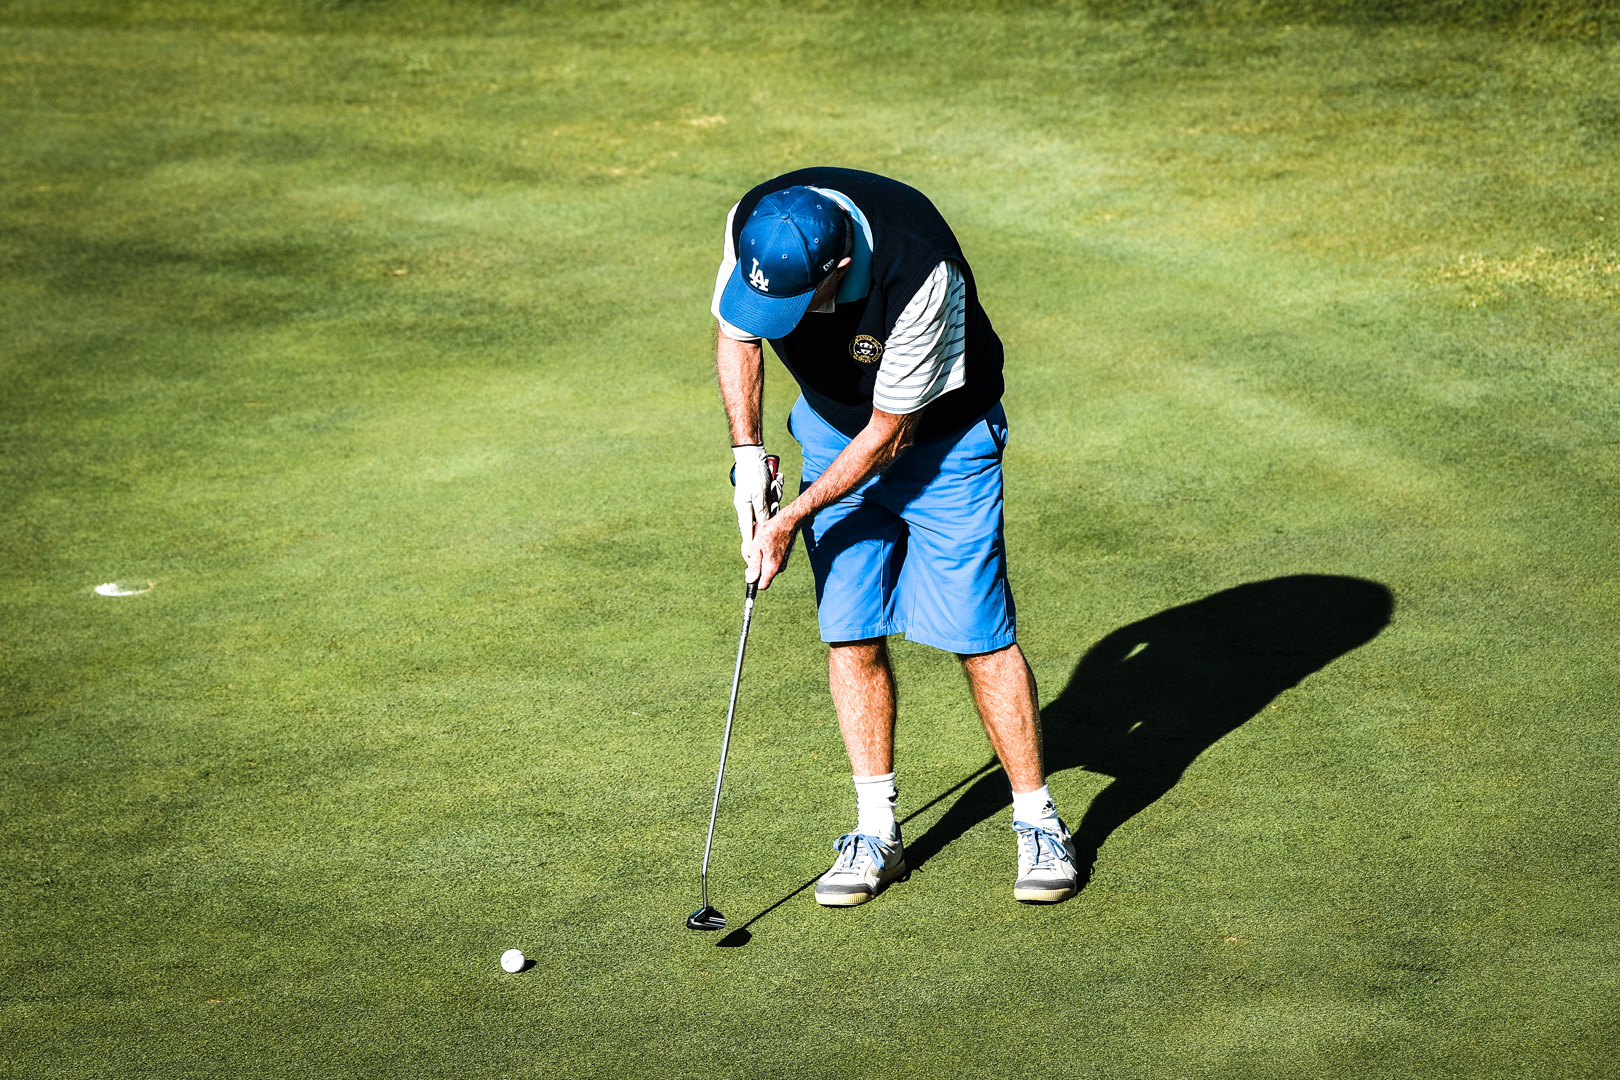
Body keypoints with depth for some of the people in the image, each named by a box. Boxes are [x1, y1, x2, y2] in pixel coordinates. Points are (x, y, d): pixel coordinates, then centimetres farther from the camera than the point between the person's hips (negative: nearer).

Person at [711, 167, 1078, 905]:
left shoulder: (922, 273, -38)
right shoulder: (754, 225, -23)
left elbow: (891, 431, -26)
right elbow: (736, 332, -2)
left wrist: (793, 518, -21)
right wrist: (748, 452, -12)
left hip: (939, 436, -4)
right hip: (832, 424, 5)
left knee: (978, 633, -8)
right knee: (850, 630, -1)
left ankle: (1038, 822, 6)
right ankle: (877, 831, 9)